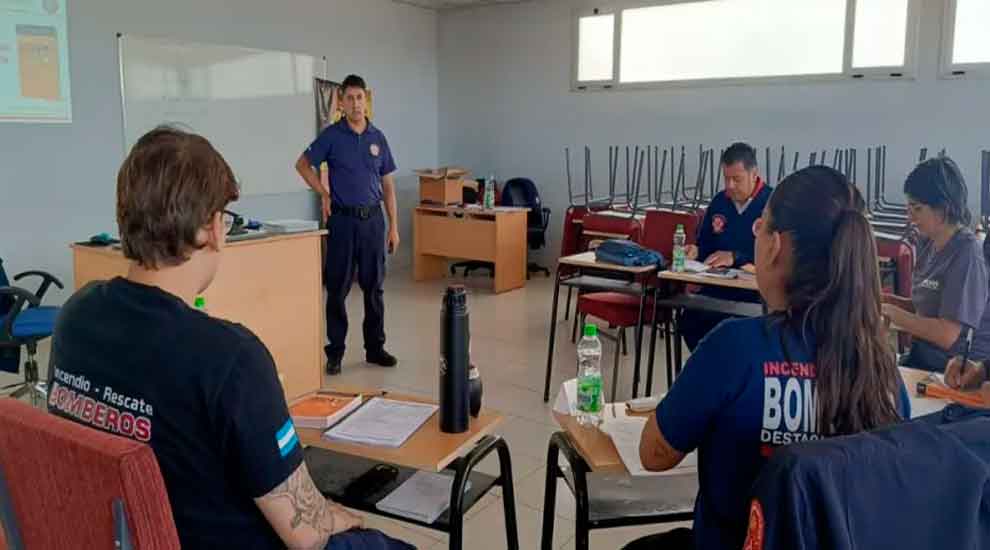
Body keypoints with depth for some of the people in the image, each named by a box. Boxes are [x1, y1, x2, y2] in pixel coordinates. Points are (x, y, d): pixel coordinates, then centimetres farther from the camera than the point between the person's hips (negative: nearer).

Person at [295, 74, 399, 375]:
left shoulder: (378, 137, 7)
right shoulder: (332, 135, -2)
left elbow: (387, 185, 9)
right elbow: (302, 164, 7)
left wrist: (393, 226, 5)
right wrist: (324, 194, -3)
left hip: (372, 219, 3)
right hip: (342, 219, -3)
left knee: (374, 287, 7)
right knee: (337, 288, 1)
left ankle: (375, 347, 18)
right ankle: (335, 352, 10)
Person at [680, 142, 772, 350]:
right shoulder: (719, 202, 13)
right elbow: (705, 245, 23)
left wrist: (737, 258, -18)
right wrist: (695, 252, 0)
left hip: (759, 290, -5)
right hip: (718, 287, 5)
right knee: (690, 320, -23)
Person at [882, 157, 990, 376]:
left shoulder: (967, 252, -19)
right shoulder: (927, 243, 4)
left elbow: (947, 335, -23)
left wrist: (892, 313, -15)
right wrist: (890, 301, -1)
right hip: (923, 356, 7)